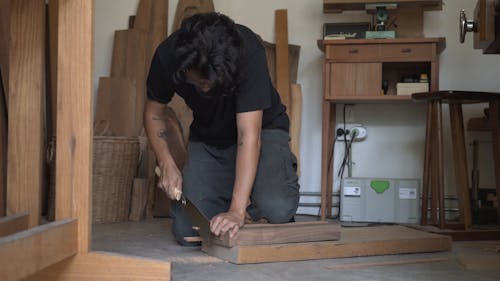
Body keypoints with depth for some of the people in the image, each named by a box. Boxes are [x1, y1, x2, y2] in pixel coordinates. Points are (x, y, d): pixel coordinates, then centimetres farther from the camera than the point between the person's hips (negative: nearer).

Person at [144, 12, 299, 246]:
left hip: (262, 128, -3)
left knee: (277, 209, -31)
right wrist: (166, 164, -20)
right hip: (207, 137, 3)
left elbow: (249, 135, -37)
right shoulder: (168, 55, -24)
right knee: (187, 231, -11)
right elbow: (153, 113, -5)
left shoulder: (248, 51, -34)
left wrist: (237, 211, -42)